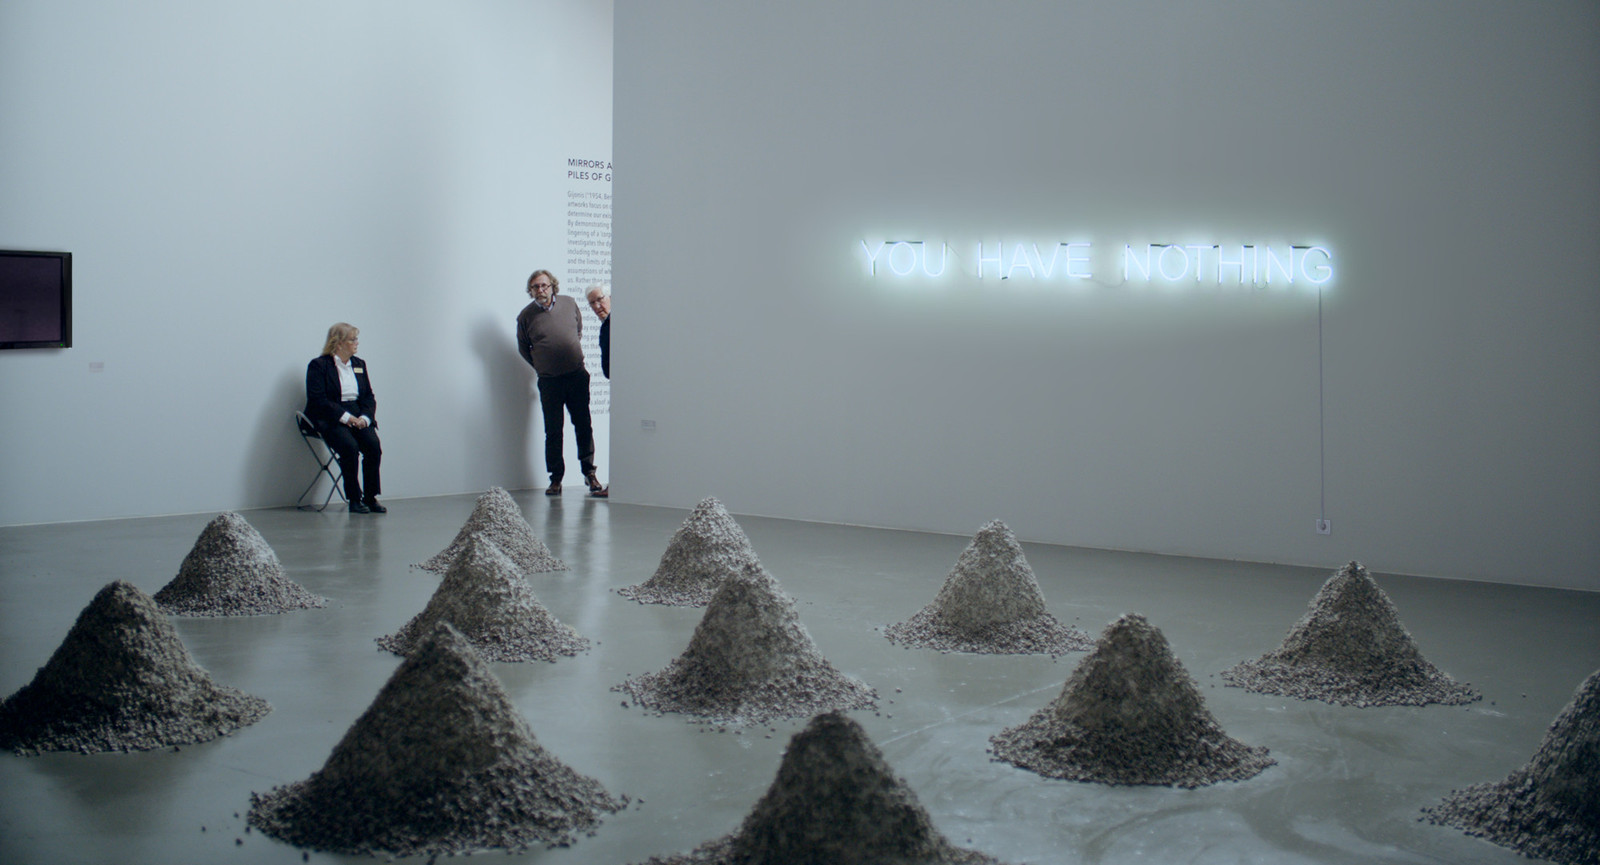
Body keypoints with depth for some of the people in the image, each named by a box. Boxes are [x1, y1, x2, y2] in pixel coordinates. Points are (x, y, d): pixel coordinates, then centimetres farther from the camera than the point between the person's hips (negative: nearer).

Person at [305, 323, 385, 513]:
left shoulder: (359, 364, 17)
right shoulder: (319, 365, -1)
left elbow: (369, 396, 14)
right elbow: (318, 400, -12)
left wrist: (365, 417, -7)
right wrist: (345, 417, -19)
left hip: (358, 417, 5)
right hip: (330, 419, -5)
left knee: (373, 445, -23)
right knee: (350, 447, -31)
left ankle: (370, 497, -14)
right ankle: (354, 500, -19)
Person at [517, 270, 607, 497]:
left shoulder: (569, 304, 3)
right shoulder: (526, 316, -1)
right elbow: (523, 348, 12)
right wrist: (541, 367, 9)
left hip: (577, 376, 1)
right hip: (549, 382, -1)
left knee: (584, 427, 2)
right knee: (553, 431, 2)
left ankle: (589, 474, 10)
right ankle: (556, 479, 9)